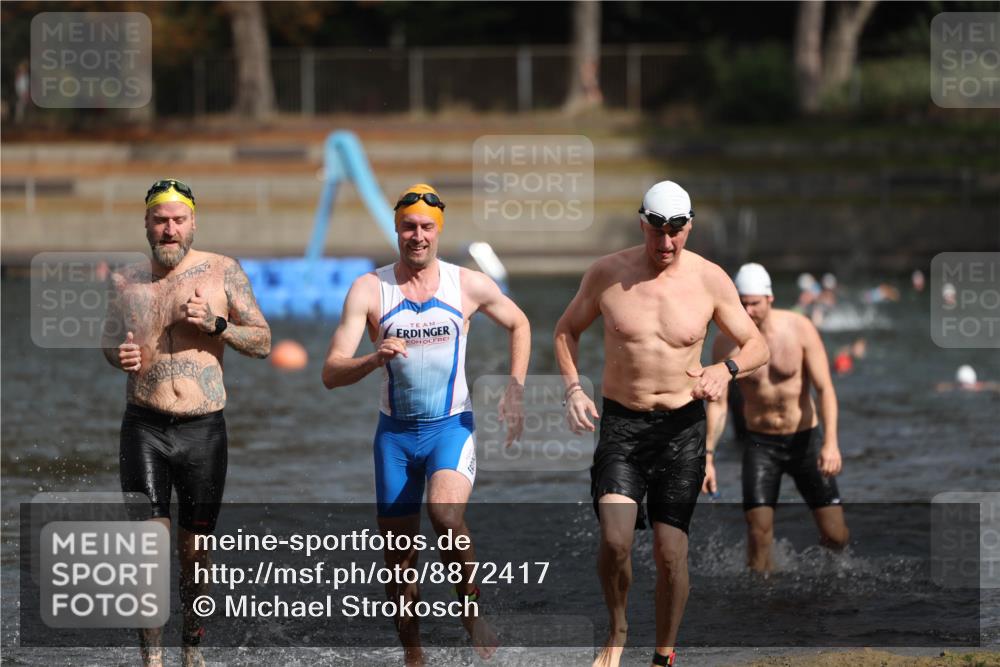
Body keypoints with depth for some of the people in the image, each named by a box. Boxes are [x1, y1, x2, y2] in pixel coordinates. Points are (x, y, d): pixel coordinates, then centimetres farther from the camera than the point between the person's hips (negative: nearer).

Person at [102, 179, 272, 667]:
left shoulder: (222, 272, 1)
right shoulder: (127, 283, 7)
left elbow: (262, 342, 3)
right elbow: (111, 340, 23)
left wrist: (216, 324, -14)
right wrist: (119, 356, -1)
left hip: (204, 429, 0)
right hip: (145, 427, 0)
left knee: (195, 550, 9)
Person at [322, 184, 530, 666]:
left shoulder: (469, 285, -3)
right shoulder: (369, 290, -6)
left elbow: (518, 325, 17)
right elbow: (331, 374, -11)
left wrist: (515, 391, 6)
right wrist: (375, 359, -31)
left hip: (452, 426, -2)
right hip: (395, 431, 2)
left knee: (446, 513, -31)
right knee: (399, 559, 5)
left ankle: (472, 613, -9)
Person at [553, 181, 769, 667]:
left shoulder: (710, 280, -5)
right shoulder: (608, 273, -4)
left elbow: (757, 346, 2)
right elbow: (567, 330, 11)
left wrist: (726, 370, -20)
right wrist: (573, 389, -5)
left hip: (681, 426, 0)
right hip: (621, 424, 0)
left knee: (670, 550, -4)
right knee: (615, 539, -18)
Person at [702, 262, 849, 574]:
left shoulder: (800, 329, -13)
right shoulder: (726, 343, -9)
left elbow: (825, 388, -14)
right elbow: (717, 404, -4)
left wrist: (831, 442, -26)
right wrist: (707, 458, -12)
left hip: (806, 440, 0)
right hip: (760, 444, 0)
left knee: (836, 536, -1)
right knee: (759, 533, -15)